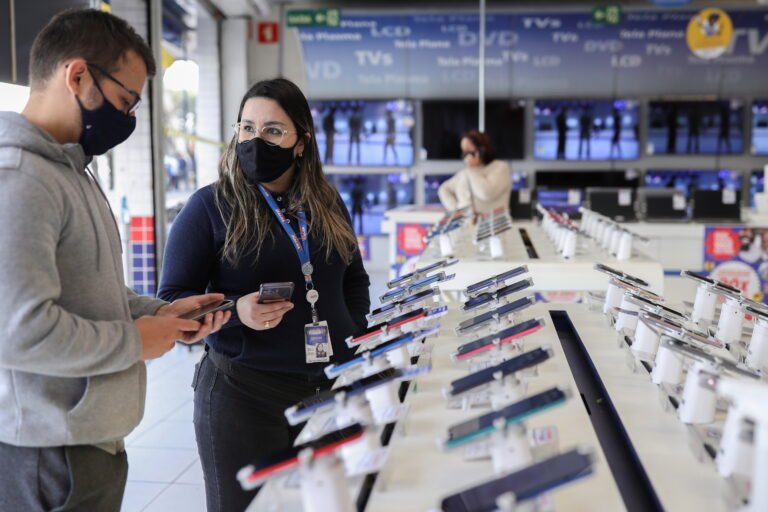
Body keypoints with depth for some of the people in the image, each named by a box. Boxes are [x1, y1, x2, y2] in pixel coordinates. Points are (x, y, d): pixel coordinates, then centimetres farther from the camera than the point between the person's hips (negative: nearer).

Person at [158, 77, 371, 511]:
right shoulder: (210, 206, -7)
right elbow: (172, 302, -8)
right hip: (245, 391, -4)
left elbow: (354, 278, 20)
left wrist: (356, 336, 4)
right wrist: (235, 312, -25)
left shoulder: (328, 204, 7)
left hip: (333, 385, 5)